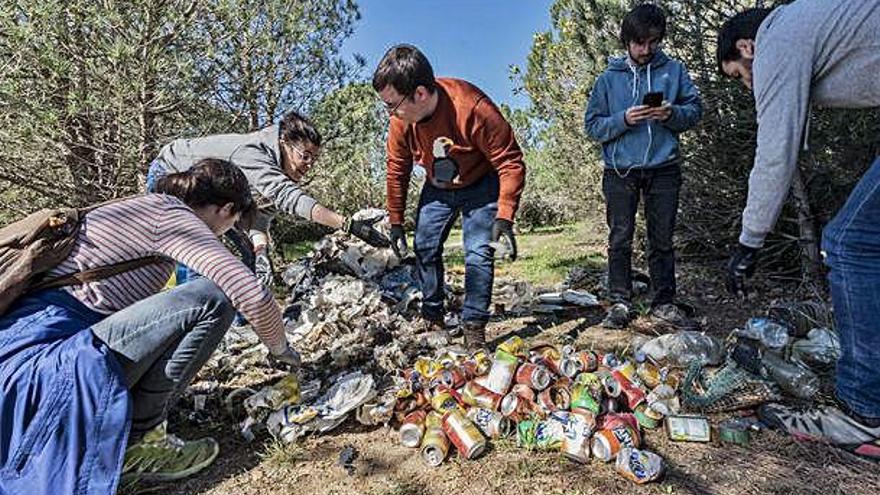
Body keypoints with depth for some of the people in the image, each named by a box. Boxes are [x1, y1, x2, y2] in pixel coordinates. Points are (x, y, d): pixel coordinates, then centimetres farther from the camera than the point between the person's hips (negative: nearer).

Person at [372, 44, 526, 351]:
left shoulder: (472, 108, -36)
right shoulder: (401, 120, -19)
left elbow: (511, 162, -29)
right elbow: (397, 171, -4)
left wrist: (504, 217, -36)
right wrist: (396, 222, 0)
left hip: (480, 185, -4)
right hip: (437, 189, 5)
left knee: (478, 254, -13)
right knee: (424, 248, 4)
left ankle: (474, 327, 0)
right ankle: (432, 317, 20)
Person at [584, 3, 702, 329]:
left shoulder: (674, 70, 11)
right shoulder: (609, 78, 8)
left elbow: (695, 110, 10)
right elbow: (592, 125, 4)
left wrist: (672, 114, -11)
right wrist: (623, 120, -13)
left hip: (663, 168, 1)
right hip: (620, 170, -1)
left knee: (662, 239, 6)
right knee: (620, 239, -2)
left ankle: (665, 302, 16)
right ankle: (620, 302, 6)